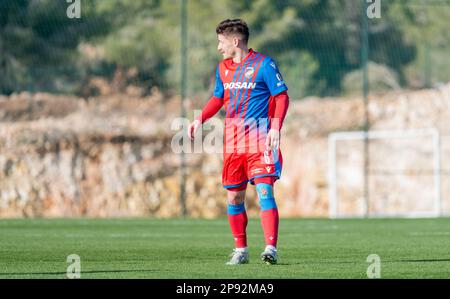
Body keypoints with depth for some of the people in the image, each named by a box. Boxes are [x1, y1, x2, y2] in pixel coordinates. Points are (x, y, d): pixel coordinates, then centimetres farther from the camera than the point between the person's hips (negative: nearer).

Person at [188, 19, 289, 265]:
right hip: (232, 141, 6)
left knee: (264, 191, -16)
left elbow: (282, 97, -6)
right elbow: (218, 99, 26)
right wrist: (200, 119, 10)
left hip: (259, 138, -6)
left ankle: (271, 248, -19)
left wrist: (276, 127, -18)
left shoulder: (263, 64, -6)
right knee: (234, 197, 8)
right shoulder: (222, 68, 13)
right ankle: (240, 250, 18)